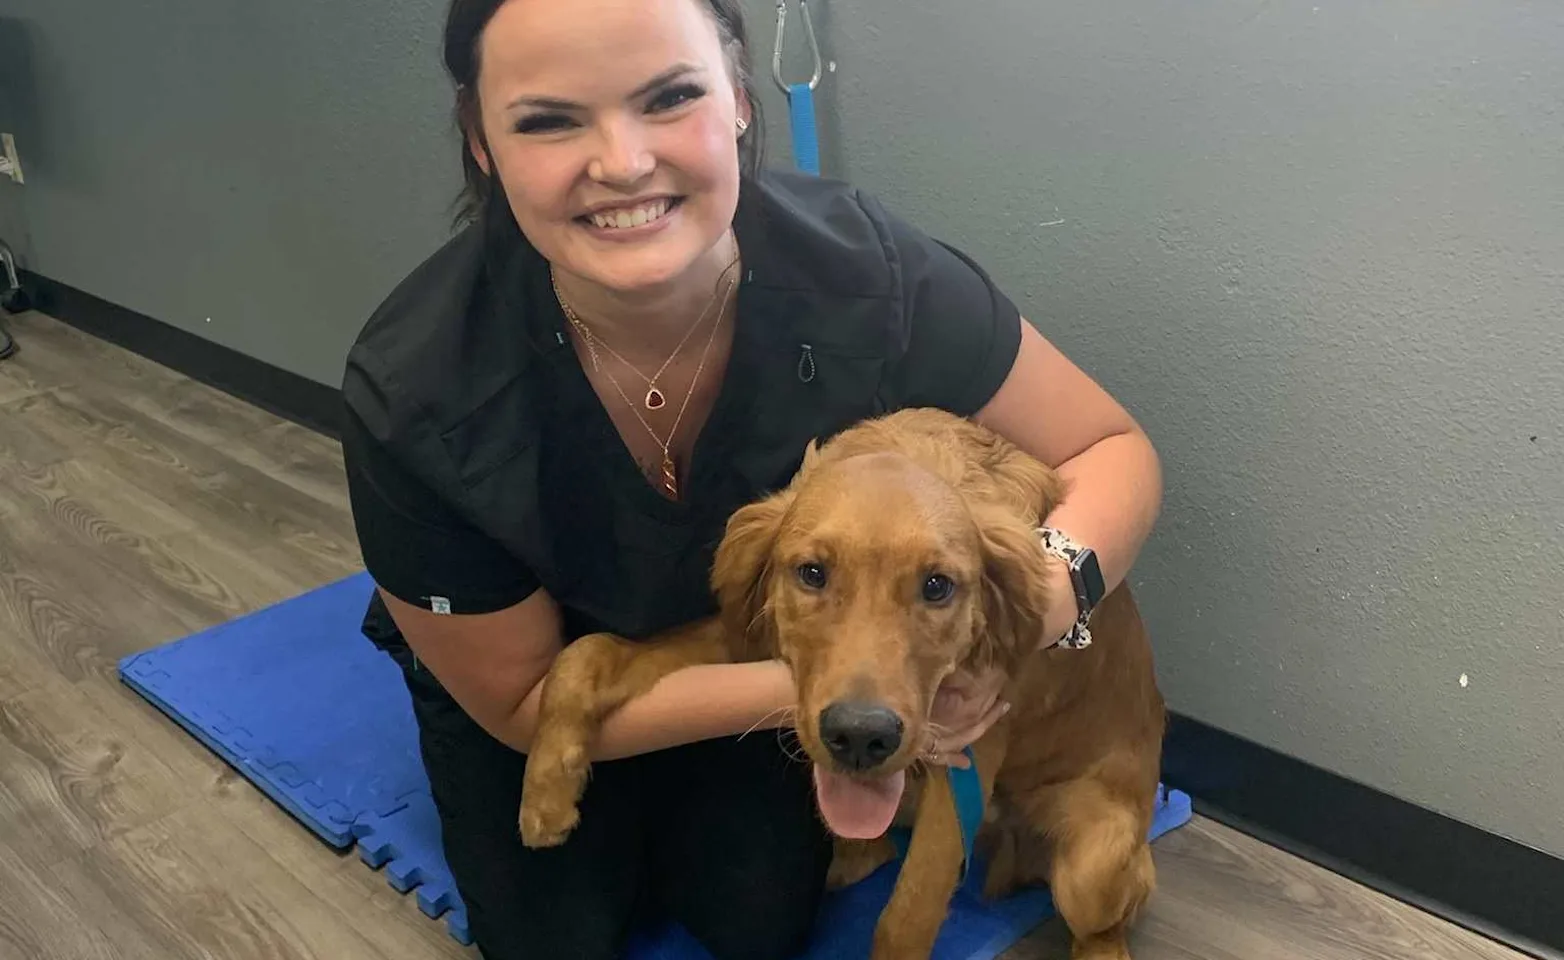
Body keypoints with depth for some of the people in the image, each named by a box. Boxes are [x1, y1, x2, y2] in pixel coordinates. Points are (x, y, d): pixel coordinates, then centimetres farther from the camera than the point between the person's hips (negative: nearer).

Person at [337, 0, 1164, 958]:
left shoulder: (864, 268, -34)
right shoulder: (410, 397, -36)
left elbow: (1114, 449, -21)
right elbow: (524, 700, -23)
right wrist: (809, 688, -35)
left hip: (763, 640, 1)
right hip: (548, 663, 0)